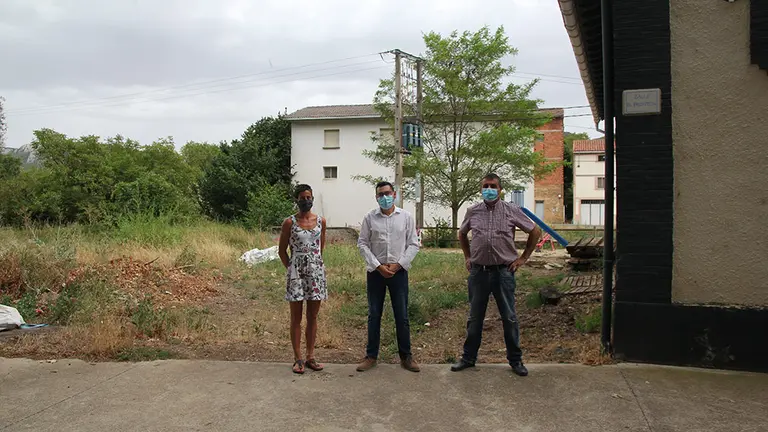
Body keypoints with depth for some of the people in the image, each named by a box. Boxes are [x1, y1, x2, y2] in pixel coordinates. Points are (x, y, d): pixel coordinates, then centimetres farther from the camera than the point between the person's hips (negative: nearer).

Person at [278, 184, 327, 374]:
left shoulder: (321, 221, 4)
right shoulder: (289, 223, -4)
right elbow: (282, 250, 4)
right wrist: (290, 269, 3)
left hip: (316, 272, 3)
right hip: (296, 273, -3)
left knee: (313, 317, 8)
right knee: (296, 317, 4)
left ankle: (310, 357, 17)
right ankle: (298, 358, 11)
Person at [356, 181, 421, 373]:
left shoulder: (406, 217, 2)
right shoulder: (370, 218, 2)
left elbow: (413, 244, 1)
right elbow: (363, 244, 1)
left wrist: (398, 265, -9)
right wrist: (378, 266, -9)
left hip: (399, 271, 0)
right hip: (375, 272, 1)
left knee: (402, 316, 4)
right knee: (374, 315, 7)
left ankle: (406, 356, 16)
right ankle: (371, 356, 17)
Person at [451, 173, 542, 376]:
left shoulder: (511, 211, -2)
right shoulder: (472, 211, 5)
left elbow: (535, 232, 7)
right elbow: (462, 234, 23)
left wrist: (524, 257, 4)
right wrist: (467, 257, 15)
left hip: (504, 271, -2)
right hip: (478, 271, 2)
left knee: (509, 318, 6)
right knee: (474, 318, 11)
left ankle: (515, 360, 19)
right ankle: (468, 358, 23)